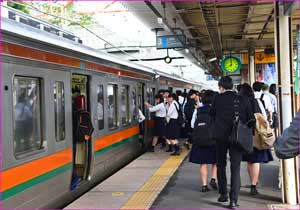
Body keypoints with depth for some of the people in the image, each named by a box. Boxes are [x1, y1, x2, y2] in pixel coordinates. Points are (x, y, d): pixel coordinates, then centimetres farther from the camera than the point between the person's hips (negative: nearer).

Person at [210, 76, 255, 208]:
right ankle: (233, 200, -1)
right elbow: (251, 119, 1)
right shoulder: (243, 100, -1)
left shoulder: (218, 98, -4)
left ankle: (223, 194, 22)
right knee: (235, 169, 3)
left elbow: (212, 114, 6)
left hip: (220, 136, 0)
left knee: (221, 165, 18)